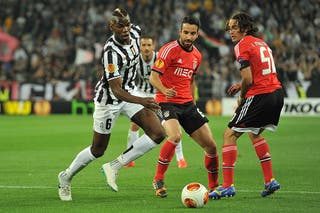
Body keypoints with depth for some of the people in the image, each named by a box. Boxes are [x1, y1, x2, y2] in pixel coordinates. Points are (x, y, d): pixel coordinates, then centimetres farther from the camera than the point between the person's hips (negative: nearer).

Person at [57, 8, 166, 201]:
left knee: (158, 134, -12)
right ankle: (66, 176, 33)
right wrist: (142, 101, -49)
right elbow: (116, 90, -36)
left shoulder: (135, 32, -11)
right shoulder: (111, 52, -33)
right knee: (98, 150, 7)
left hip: (130, 91, 7)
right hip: (109, 98, -7)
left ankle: (114, 167, -4)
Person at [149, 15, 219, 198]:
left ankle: (214, 186, 19)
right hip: (167, 102, -7)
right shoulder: (170, 50, -10)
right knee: (175, 136, -33)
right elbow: (154, 77, -16)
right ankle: (158, 180, -17)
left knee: (211, 145, 1)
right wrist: (164, 90, -35)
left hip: (187, 104, 7)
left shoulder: (197, 56, 12)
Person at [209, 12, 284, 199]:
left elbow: (248, 80, -15)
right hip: (277, 92, 9)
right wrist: (241, 86, 15)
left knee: (230, 135, -1)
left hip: (260, 96, -9)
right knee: (255, 133, 29)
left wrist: (242, 97, 4)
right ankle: (270, 180, 25)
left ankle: (227, 186, -7)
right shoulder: (261, 43, 18)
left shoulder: (242, 45, -8)